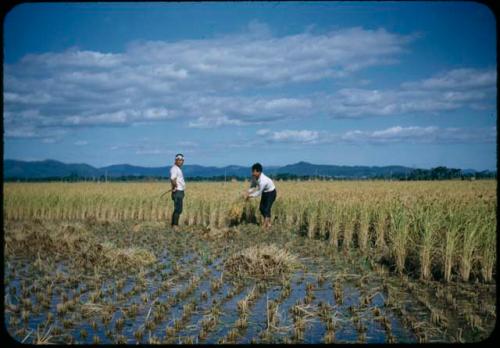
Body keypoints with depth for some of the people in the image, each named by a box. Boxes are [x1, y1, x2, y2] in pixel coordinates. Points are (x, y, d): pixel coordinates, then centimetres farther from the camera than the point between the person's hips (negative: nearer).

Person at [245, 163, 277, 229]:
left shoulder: (263, 180, -38)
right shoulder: (254, 177, -15)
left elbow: (259, 192, -28)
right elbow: (253, 186, 1)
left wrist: (250, 196, -24)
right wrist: (249, 192, -16)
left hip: (271, 192, -9)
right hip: (265, 192, 9)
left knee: (267, 208, -13)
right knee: (261, 208, 8)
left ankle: (265, 226, -8)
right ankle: (268, 223, 24)